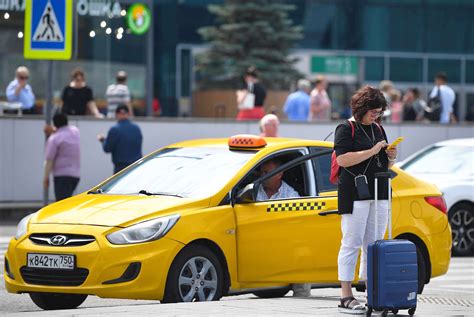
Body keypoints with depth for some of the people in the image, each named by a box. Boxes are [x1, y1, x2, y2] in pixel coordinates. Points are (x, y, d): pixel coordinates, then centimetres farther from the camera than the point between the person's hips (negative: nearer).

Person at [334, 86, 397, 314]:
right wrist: (372, 151, -18)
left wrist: (391, 157, 1)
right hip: (354, 193, -7)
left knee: (373, 244, 7)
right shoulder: (346, 129, -4)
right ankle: (346, 298, -5)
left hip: (379, 193, 7)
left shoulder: (378, 129, 17)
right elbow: (343, 159, -17)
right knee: (352, 243, -6)